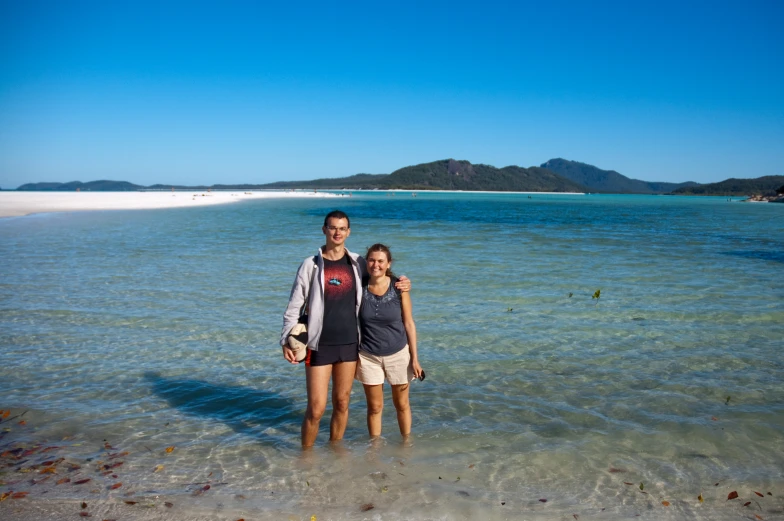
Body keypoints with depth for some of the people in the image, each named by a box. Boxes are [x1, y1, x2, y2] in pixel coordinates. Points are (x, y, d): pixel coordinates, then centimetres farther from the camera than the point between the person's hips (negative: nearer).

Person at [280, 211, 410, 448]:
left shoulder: (358, 264, 4)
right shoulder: (311, 265, -3)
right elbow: (294, 307, -2)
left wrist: (400, 285, 0)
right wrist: (286, 341, -9)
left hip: (349, 344, 3)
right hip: (319, 346, -3)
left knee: (341, 403, 13)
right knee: (316, 408, -1)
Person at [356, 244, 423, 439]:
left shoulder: (399, 287, -10)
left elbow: (409, 323, -4)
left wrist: (414, 358, -3)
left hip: (398, 354, 0)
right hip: (368, 357, 0)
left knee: (402, 404, 15)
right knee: (374, 406, 11)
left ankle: (407, 441, 34)